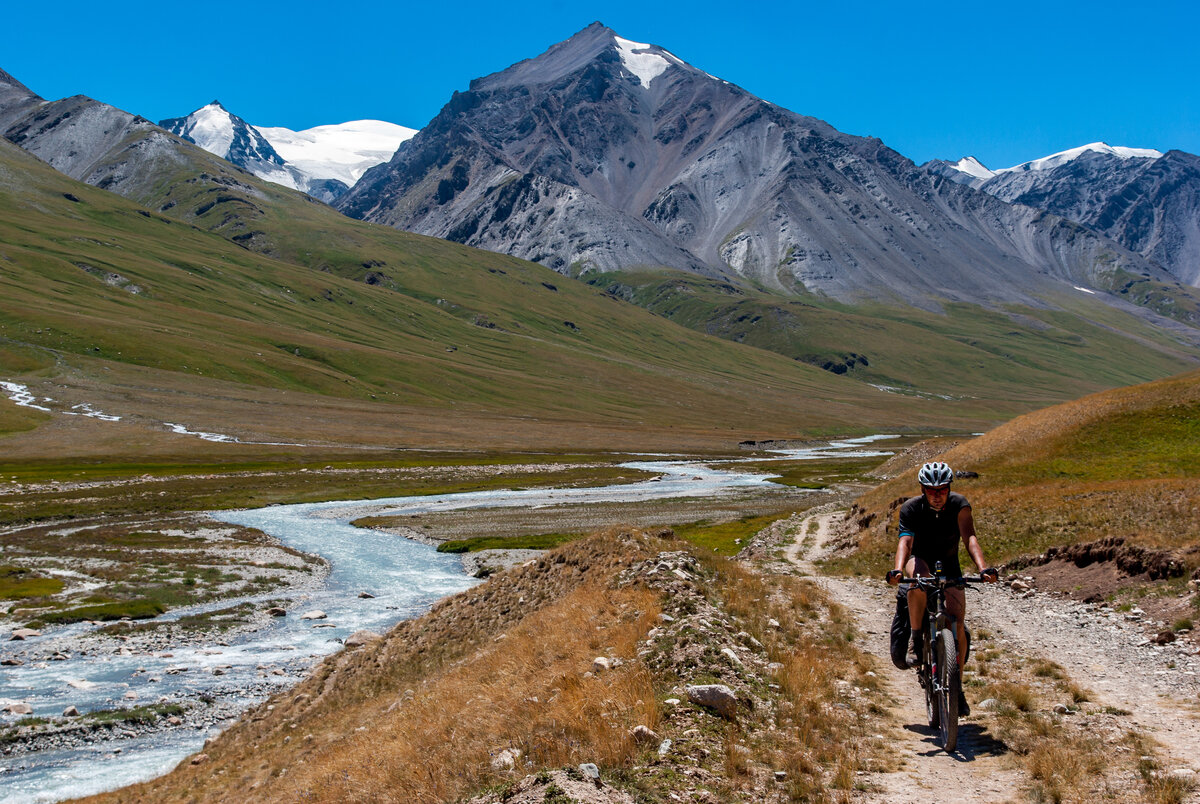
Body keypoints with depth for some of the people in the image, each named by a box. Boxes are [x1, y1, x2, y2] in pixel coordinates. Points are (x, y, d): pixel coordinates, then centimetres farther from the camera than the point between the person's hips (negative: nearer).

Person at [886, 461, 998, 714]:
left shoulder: (958, 504, -21)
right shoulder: (911, 508, -23)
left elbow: (969, 537, -34)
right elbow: (905, 541, -36)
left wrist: (983, 568, -51)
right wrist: (898, 570, -56)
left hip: (949, 565, 1)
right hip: (920, 560, -1)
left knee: (958, 626, -12)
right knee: (919, 580, -39)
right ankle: (917, 642, -23)